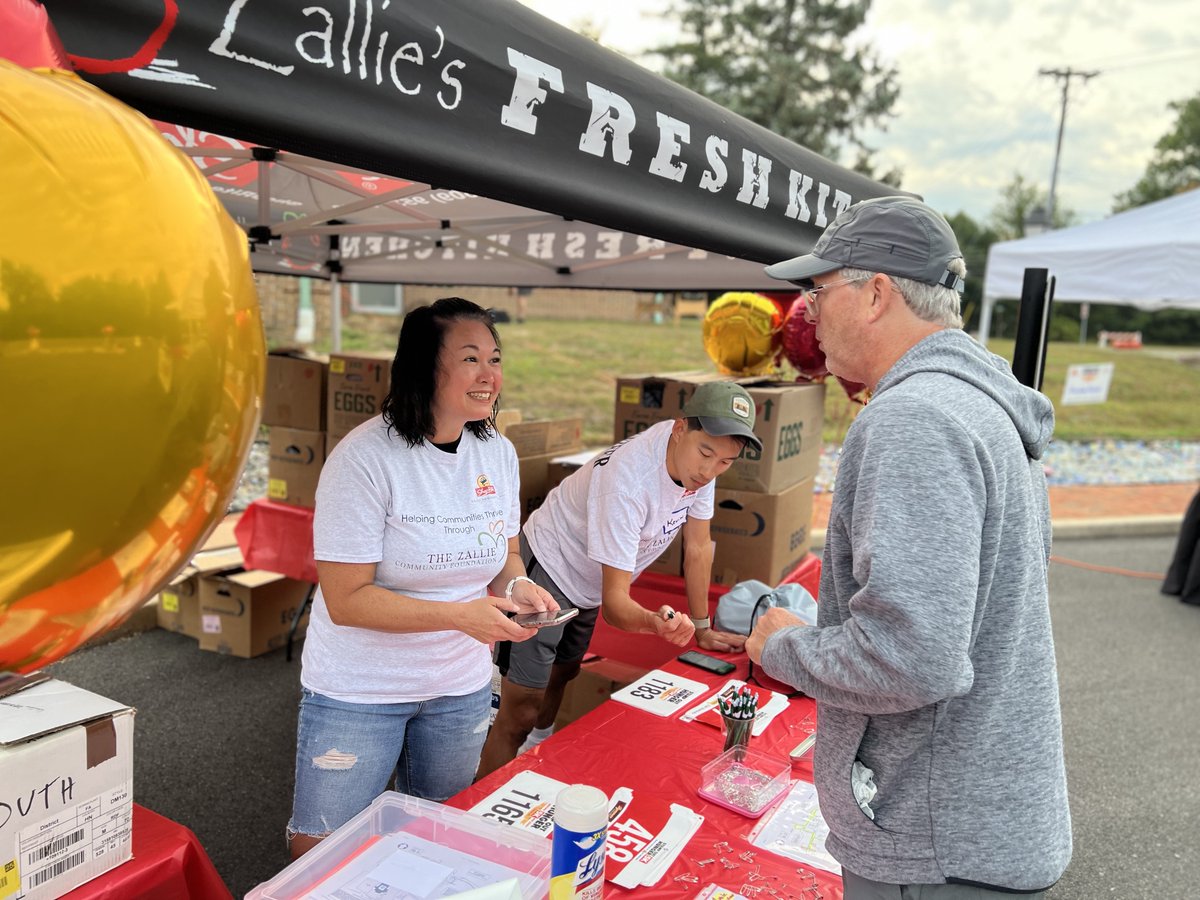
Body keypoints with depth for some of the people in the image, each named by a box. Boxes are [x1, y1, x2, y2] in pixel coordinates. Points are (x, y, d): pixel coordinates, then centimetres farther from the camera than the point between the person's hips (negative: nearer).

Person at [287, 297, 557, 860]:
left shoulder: (499, 453, -4)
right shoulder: (366, 458, -23)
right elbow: (346, 600, -22)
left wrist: (516, 585, -14)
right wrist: (460, 614, -29)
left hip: (461, 687, 5)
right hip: (359, 691, -5)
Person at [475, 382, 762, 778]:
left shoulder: (697, 457, -16)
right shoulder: (628, 480, -37)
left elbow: (698, 547, -2)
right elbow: (615, 600, -36)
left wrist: (702, 628, 3)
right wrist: (655, 622, -58)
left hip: (587, 585, 8)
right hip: (547, 570, -8)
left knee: (563, 674, 28)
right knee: (520, 714, -9)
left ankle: (541, 747, 53)